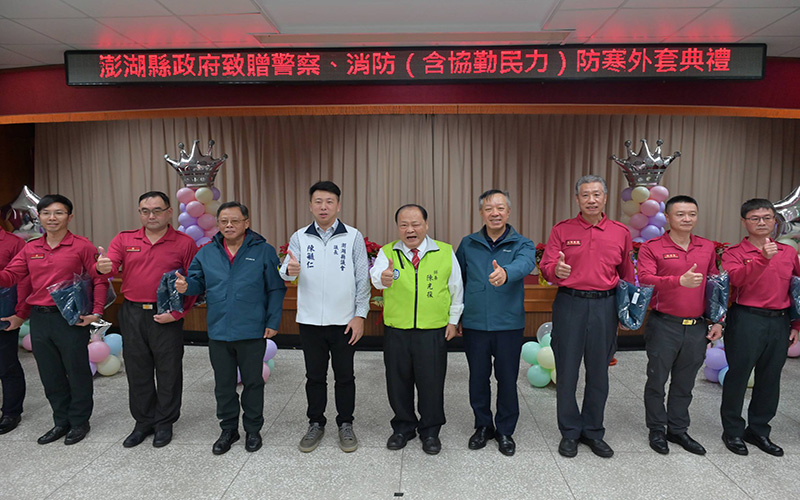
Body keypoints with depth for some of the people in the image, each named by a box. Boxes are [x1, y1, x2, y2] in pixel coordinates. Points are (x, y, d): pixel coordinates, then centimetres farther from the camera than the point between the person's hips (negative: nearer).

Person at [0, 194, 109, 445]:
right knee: (50, 375, 15)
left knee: (77, 372, 6)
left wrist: (96, 313, -14)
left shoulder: (82, 246, -7)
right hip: (39, 319, 5)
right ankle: (61, 421, 31)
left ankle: (79, 422, 24)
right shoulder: (30, 249, 9)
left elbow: (99, 280, -7)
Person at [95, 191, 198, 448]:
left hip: (166, 317, -3)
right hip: (132, 314, 3)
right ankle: (143, 422, 30)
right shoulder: (125, 239, 7)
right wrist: (102, 267, -32)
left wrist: (177, 313, -13)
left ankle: (164, 423, 25)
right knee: (137, 371, 13)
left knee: (168, 371, 7)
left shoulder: (185, 243, -3)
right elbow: (110, 265, -7)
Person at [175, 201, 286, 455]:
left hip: (252, 332, -3)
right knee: (223, 385, 15)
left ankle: (253, 429, 30)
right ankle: (228, 429, 33)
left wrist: (273, 322, -8)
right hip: (218, 332, 3)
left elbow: (276, 290, -4)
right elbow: (197, 281, 10)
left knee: (253, 382, 12)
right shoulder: (206, 253, 5)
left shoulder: (264, 251, -5)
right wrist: (185, 285, -14)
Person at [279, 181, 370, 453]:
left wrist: (360, 315, -7)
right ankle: (316, 424, 30)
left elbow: (362, 279, -2)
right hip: (310, 320, 1)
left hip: (344, 321, -1)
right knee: (315, 375, 13)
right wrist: (289, 270, -31)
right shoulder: (300, 237, 2)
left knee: (345, 376, 11)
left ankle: (346, 425, 27)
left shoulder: (353, 237, -2)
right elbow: (285, 271, -7)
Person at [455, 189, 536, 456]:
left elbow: (525, 263, -25)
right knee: (478, 378, 11)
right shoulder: (468, 244, 6)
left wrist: (506, 272, -48)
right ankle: (483, 426, 31)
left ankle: (505, 431, 28)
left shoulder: (522, 244, -2)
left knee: (507, 379, 9)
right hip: (474, 324, 2)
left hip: (509, 324, -1)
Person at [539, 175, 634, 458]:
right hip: (569, 304, -1)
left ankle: (593, 432, 27)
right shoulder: (562, 230, 1)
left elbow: (627, 274, 12)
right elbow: (546, 267, -5)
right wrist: (556, 270, -27)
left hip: (604, 306, 2)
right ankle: (570, 433, 21)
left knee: (598, 373, 10)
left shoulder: (621, 232, 7)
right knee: (567, 371, 5)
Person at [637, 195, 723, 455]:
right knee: (657, 380, 7)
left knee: (684, 382, 15)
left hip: (697, 327, 4)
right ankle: (657, 430, 23)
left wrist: (717, 321, 11)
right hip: (664, 325, -4)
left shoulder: (708, 248, 10)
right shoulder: (652, 247, -6)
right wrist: (680, 281, -34)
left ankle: (678, 429, 31)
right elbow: (645, 279, -20)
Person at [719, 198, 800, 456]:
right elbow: (737, 278, -23)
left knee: (770, 378, 12)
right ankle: (732, 431, 17)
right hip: (747, 320, -5)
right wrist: (763, 258, -35)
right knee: (738, 375, 2)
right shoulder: (734, 253, -4)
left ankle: (759, 430, 28)